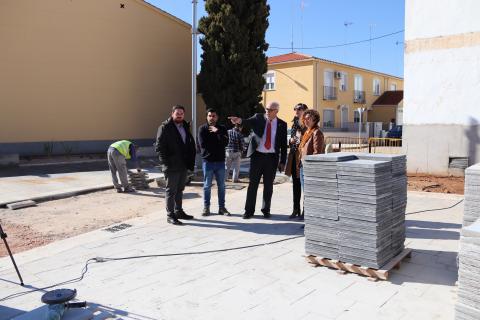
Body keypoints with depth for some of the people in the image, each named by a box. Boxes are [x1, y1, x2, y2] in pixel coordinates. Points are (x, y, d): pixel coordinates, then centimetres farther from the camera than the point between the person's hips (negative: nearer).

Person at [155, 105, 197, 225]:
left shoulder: (185, 127, 14)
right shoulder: (165, 127, -8)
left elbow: (191, 144, 19)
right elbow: (159, 147, -13)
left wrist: (191, 160, 8)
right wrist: (165, 161, -18)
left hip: (183, 166, 7)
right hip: (171, 166, -7)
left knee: (180, 189, 16)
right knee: (171, 191, 0)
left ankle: (178, 211, 28)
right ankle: (170, 215, 7)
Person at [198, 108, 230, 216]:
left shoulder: (222, 129, 6)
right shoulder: (202, 129, 0)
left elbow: (225, 142, -11)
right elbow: (202, 144, -13)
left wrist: (217, 132, -16)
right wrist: (217, 144, -5)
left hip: (220, 161, 2)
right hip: (207, 161, -2)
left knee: (221, 186, 8)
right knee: (207, 186, 4)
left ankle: (222, 207, 18)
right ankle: (206, 208, 14)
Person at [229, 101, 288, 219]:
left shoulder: (282, 124, 3)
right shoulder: (258, 118, 2)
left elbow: (284, 145, 4)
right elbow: (249, 121, -18)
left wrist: (282, 162, 1)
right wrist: (240, 120, -41)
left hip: (272, 157, 1)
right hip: (257, 155, 0)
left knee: (268, 185, 8)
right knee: (253, 184, 3)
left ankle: (266, 210, 23)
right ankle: (249, 210, 12)